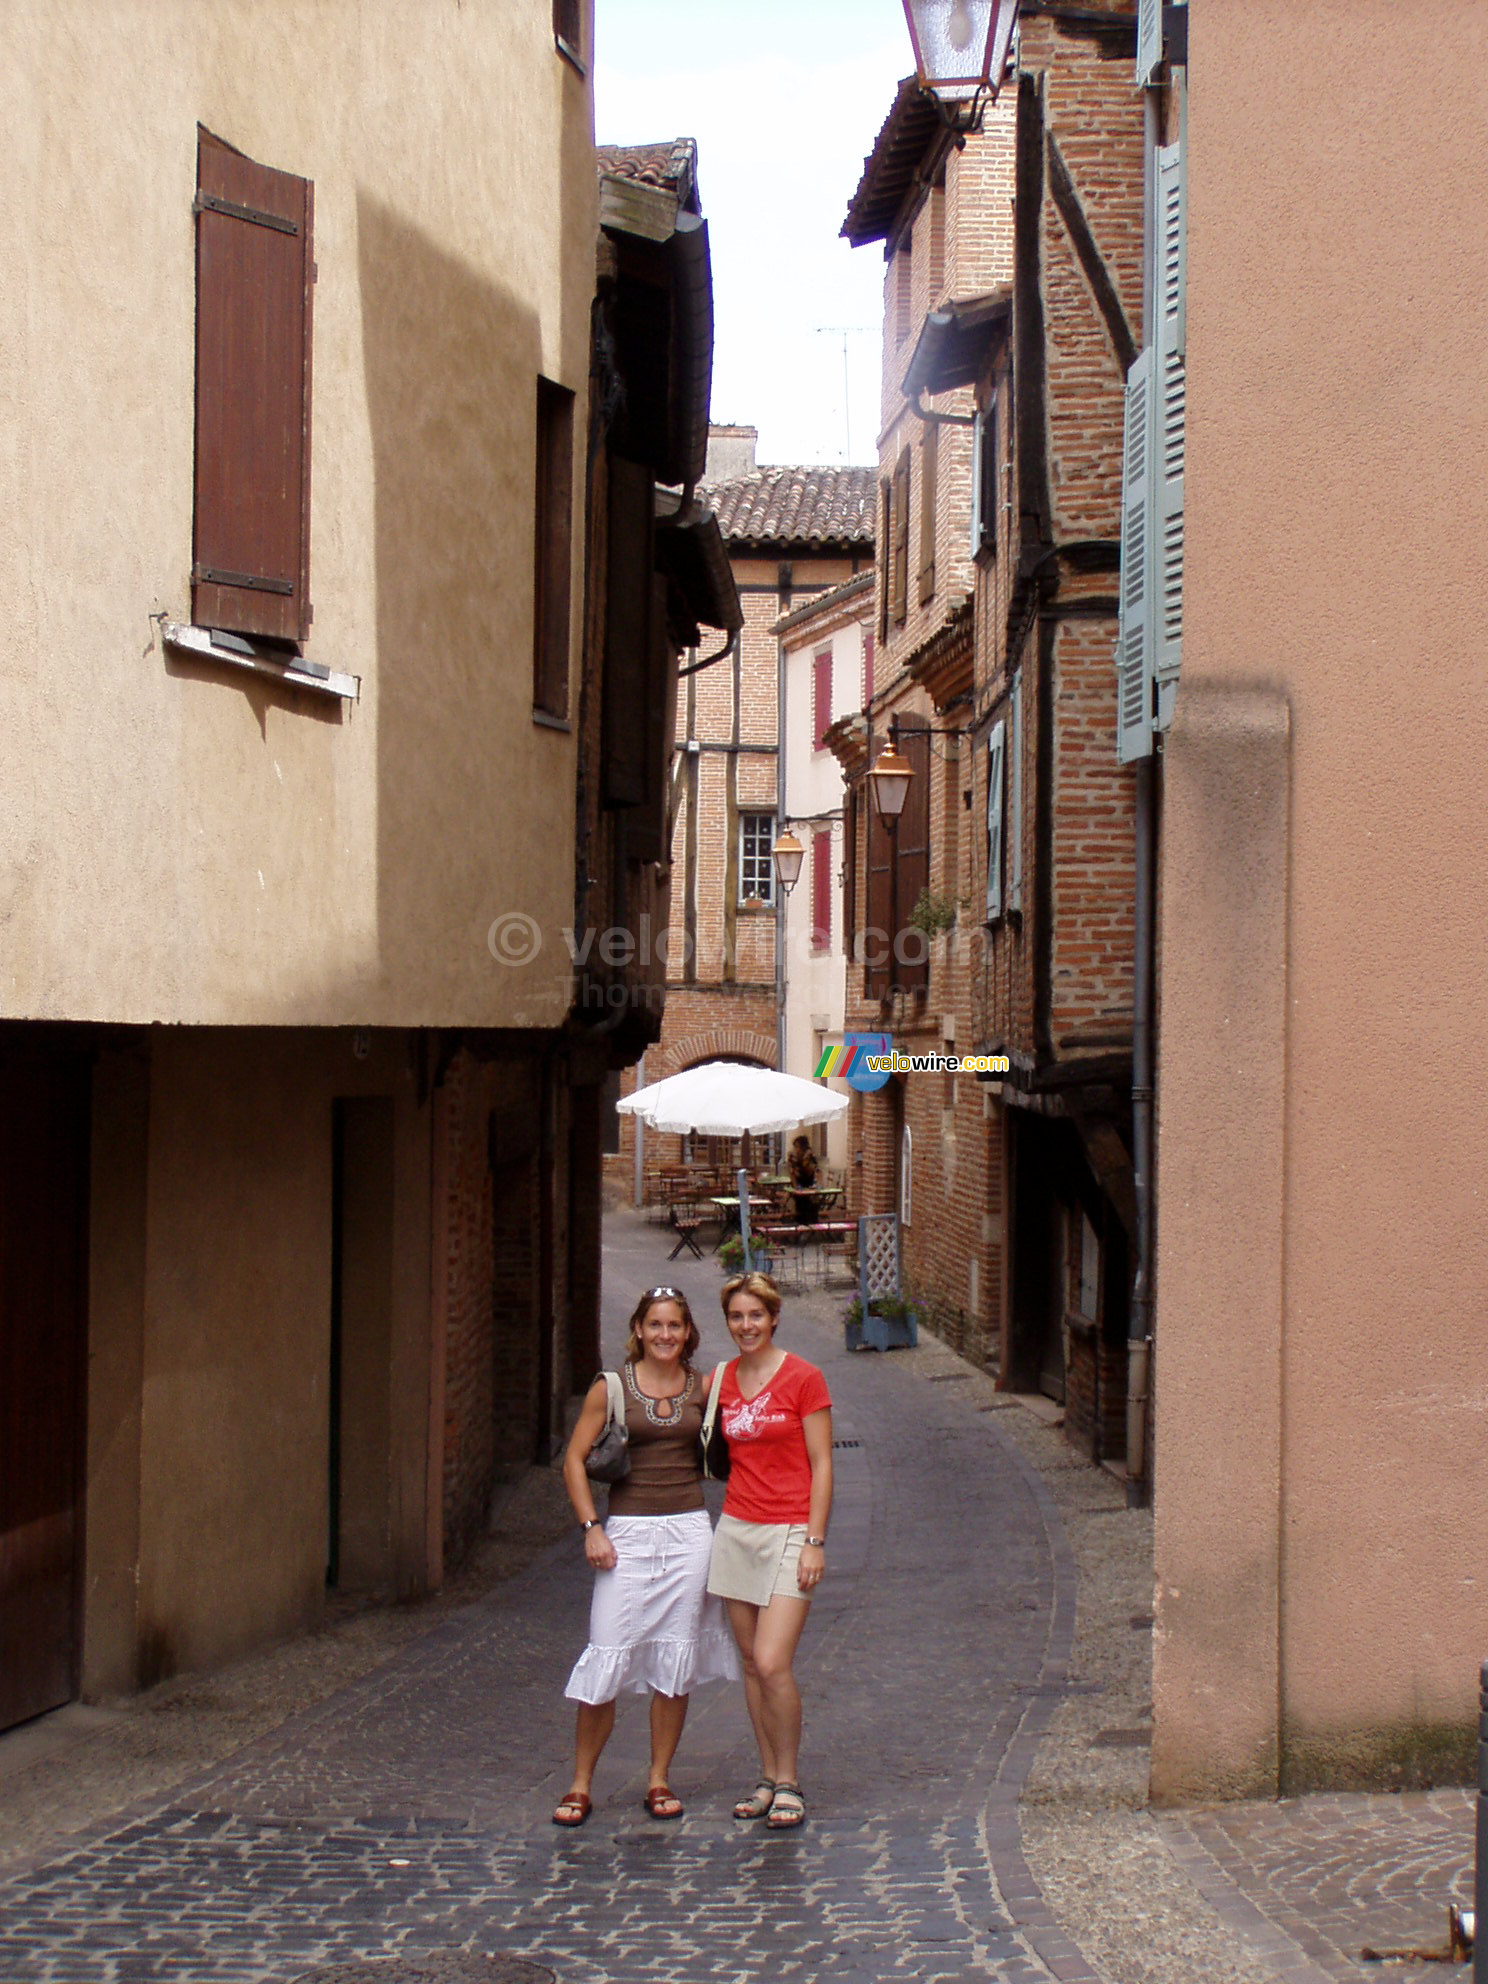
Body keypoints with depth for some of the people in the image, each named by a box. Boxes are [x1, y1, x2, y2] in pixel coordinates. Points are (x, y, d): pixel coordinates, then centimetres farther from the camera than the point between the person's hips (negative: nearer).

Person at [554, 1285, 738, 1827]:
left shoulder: (703, 1389, 7)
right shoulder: (611, 1388, 0)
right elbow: (575, 1460, 1)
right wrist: (591, 1528, -7)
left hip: (688, 1532, 2)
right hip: (627, 1532, -2)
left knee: (675, 1661, 5)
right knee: (607, 1657, -5)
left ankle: (659, 1781, 17)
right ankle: (581, 1785, 6)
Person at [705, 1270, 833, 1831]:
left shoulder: (803, 1378, -6)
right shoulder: (719, 1380, 8)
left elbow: (821, 1465, -6)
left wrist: (815, 1542, -11)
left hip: (788, 1532, -5)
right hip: (735, 1529, 5)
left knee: (772, 1663, -12)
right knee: (751, 1664, 7)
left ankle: (789, 1783, 2)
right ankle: (768, 1778, 17)